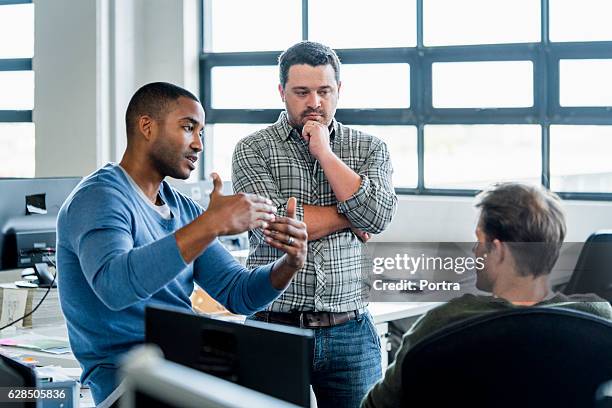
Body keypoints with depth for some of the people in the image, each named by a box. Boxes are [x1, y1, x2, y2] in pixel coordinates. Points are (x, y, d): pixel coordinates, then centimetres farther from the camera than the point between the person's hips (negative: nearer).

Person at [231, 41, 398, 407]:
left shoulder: (370, 149, 9)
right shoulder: (253, 150, 2)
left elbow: (378, 217, -9)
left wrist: (325, 152, -6)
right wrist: (350, 217, -5)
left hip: (350, 332, 2)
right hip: (275, 326, -2)